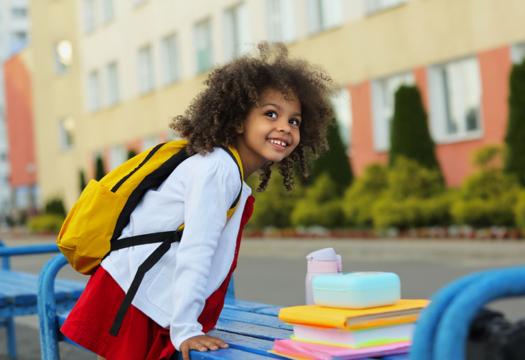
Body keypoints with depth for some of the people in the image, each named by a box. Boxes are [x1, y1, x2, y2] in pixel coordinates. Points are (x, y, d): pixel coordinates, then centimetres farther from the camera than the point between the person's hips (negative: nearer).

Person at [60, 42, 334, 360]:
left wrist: (187, 325, 13)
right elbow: (195, 250, -23)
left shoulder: (235, 178, 9)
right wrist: (185, 330, -23)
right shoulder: (219, 168, -17)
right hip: (128, 307, -8)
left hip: (159, 308, 9)